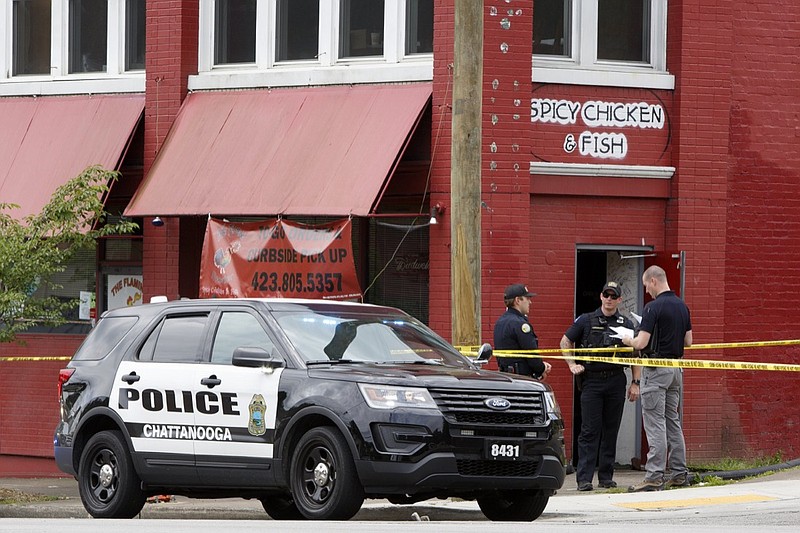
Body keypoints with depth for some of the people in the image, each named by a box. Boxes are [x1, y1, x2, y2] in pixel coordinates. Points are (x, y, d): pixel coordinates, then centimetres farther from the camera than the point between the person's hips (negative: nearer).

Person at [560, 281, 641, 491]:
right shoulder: (586, 321, 4)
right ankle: (584, 478, -8)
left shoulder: (626, 324, 9)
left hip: (616, 381, 2)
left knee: (611, 431, 5)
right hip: (591, 381, -2)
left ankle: (606, 476, 12)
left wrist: (635, 383, 6)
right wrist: (572, 365, 2)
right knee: (590, 430, -6)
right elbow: (566, 342, 14)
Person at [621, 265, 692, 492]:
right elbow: (688, 340, 15)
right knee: (673, 421, 14)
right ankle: (679, 473, 15)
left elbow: (641, 343, -18)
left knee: (655, 423, -8)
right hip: (676, 368, 8)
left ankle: (655, 476, -11)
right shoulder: (682, 306, 9)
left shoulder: (654, 307, -16)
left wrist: (628, 340, 2)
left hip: (657, 370, -8)